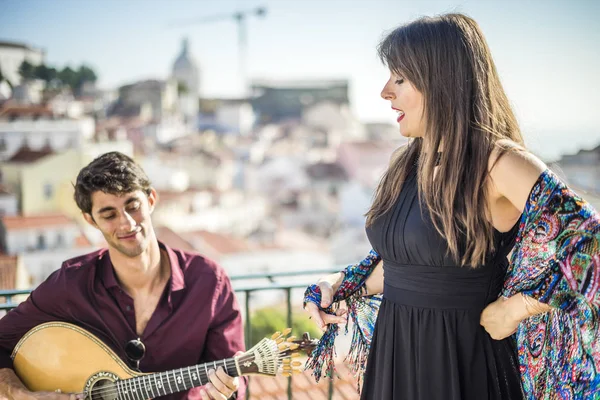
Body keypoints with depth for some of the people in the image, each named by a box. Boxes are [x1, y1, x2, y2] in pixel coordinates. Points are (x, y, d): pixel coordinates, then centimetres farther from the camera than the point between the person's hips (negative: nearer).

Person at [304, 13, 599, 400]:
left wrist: (514, 309, -16)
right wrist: (340, 285, 5)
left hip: (464, 362, -6)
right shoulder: (407, 164, 7)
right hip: (394, 354, 7)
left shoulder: (498, 163, -14)